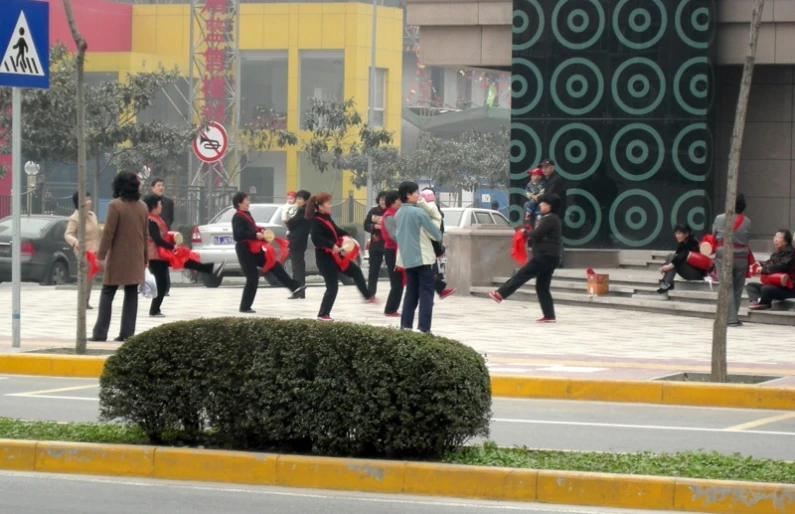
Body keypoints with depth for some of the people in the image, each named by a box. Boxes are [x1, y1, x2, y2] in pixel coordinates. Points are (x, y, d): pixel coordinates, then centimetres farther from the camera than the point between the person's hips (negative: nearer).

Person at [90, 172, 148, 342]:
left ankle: (100, 333, -3)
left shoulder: (115, 205, -12)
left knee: (107, 294, 0)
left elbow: (108, 232, -14)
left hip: (118, 258, -5)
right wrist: (145, 256, 21)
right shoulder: (142, 207, 8)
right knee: (131, 295, 6)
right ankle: (127, 333, 2)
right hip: (136, 259, 5)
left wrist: (101, 254, -10)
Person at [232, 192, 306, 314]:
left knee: (275, 266, 6)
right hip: (245, 251, -10)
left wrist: (260, 231, 4)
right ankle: (245, 307, 0)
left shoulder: (246, 214, 15)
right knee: (252, 278, -8)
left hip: (254, 249, 10)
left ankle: (295, 287, 8)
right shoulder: (238, 217, -15)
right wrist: (256, 235, -32)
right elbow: (240, 234, -27)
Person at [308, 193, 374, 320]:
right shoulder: (316, 221, -18)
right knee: (332, 287, -4)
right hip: (325, 258, -9)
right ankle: (323, 314, 5)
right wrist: (332, 245, -36)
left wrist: (345, 236, 2)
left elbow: (336, 231, 21)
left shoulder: (327, 218, 9)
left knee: (355, 271, 18)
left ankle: (368, 296, 31)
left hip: (335, 256, 9)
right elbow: (316, 238, -31)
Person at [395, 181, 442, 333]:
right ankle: (423, 328, -10)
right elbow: (436, 233, -7)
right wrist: (438, 237, 14)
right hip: (423, 257, -7)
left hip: (407, 258, 7)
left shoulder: (398, 214, 8)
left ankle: (405, 326, 10)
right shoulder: (419, 212, -14)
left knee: (411, 292, 14)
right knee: (426, 293, -4)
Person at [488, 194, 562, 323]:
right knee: (542, 287, 8)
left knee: (522, 275, -8)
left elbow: (536, 234, -17)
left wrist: (527, 232, 3)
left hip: (545, 256, -10)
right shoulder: (554, 219, 21)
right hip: (550, 256, 10)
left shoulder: (549, 219, -12)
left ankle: (500, 294, -7)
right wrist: (531, 234, 7)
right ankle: (549, 316, 3)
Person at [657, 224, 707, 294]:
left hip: (698, 273, -8)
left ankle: (667, 284, -30)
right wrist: (666, 266, -19)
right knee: (671, 257, -7)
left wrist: (670, 266, -36)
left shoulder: (693, 243, -14)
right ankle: (665, 282, -21)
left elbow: (683, 256, -27)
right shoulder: (682, 244, 9)